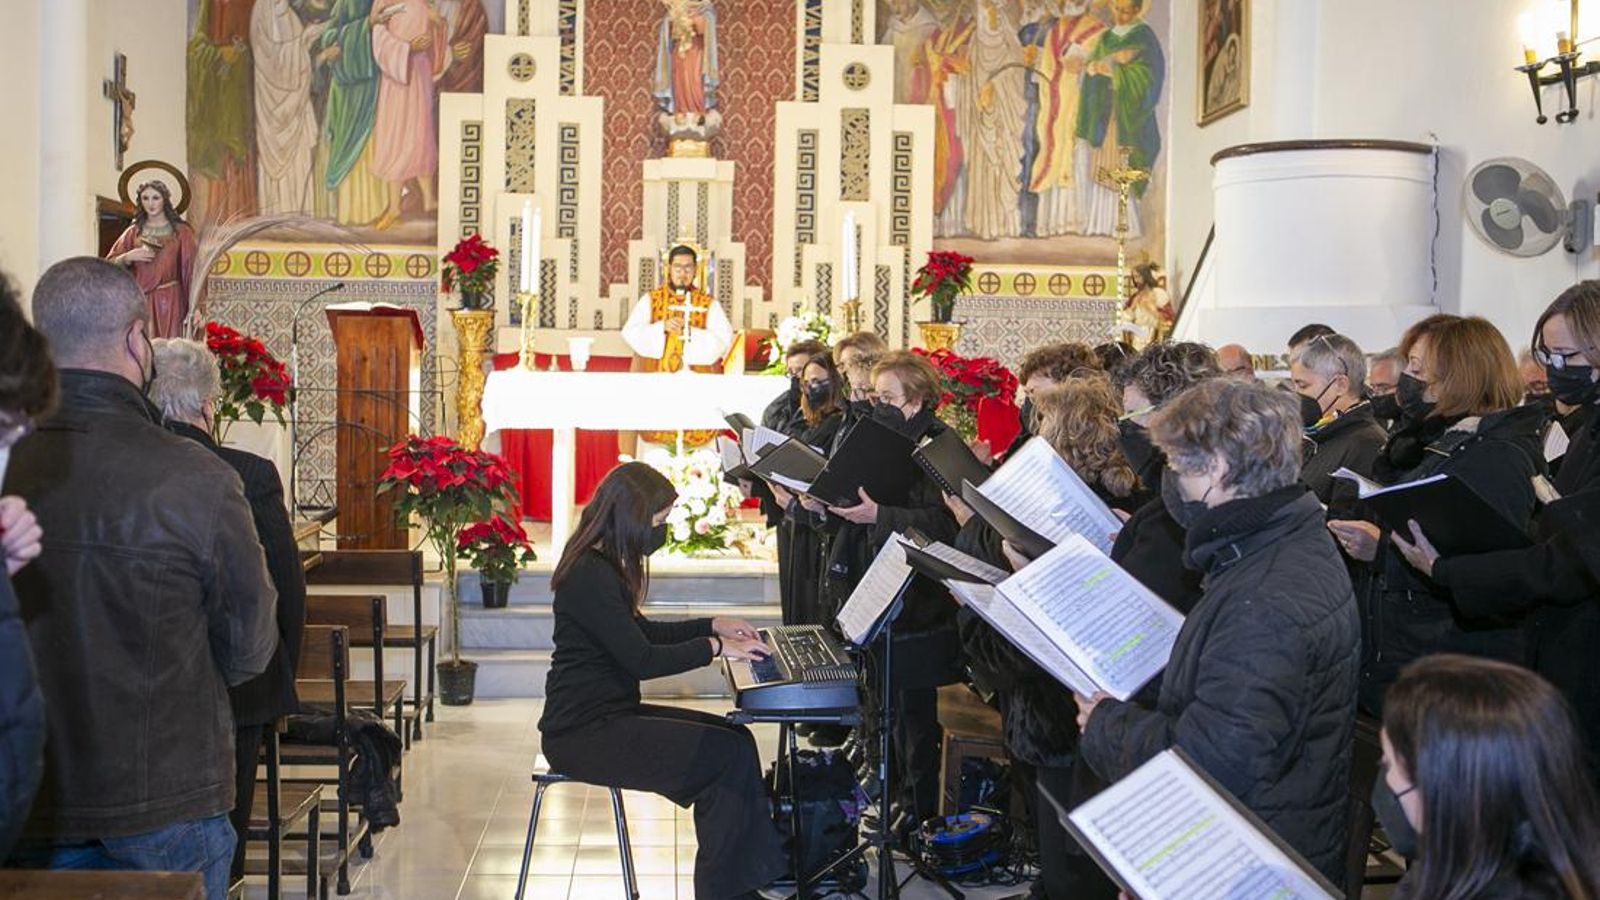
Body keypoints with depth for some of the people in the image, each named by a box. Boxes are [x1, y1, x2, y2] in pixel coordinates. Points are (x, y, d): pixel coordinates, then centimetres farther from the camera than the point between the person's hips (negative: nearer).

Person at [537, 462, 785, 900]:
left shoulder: (603, 564, 13)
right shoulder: (591, 576, -20)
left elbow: (641, 631, 25)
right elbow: (641, 659, -21)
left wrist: (714, 626, 18)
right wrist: (715, 647, -12)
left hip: (610, 714, 10)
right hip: (584, 733, -10)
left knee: (735, 736, 2)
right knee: (730, 754, -16)